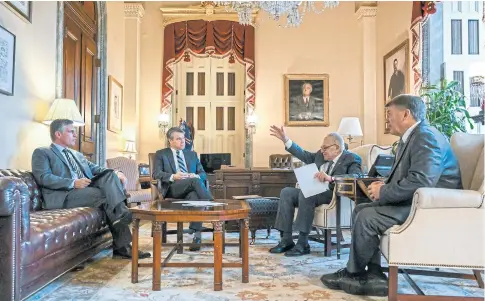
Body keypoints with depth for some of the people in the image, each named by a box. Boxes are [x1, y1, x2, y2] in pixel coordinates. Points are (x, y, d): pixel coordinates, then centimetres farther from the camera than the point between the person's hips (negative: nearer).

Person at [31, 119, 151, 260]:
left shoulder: (77, 155, 32)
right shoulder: (41, 153, 10)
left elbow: (95, 169, 19)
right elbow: (43, 178, -8)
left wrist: (115, 174, -3)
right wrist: (73, 183, -21)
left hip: (87, 189, 6)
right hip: (64, 195, -6)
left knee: (110, 175, -22)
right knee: (106, 194, -28)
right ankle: (122, 245, -27)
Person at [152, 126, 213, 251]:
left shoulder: (192, 154, 25)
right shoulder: (161, 154, 16)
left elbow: (203, 173, 19)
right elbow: (156, 174, 1)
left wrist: (196, 176, -7)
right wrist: (173, 176, -17)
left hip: (191, 188, 3)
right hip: (172, 189, -3)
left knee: (195, 196, -36)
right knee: (195, 181, -35)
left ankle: (196, 235, -40)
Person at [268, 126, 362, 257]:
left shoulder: (351, 159, -7)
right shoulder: (321, 155, 15)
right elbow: (304, 155, 24)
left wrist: (330, 178, -37)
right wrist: (285, 140, 18)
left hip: (334, 196, -8)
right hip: (314, 191, 8)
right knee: (286, 192, -11)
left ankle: (303, 243, -28)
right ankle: (287, 240, -12)